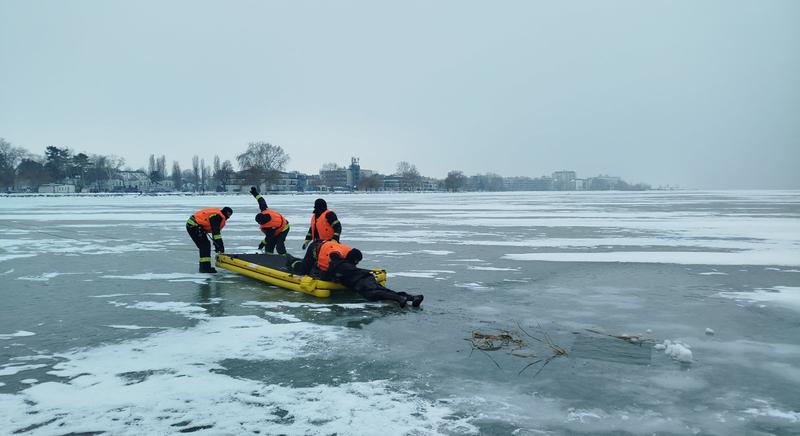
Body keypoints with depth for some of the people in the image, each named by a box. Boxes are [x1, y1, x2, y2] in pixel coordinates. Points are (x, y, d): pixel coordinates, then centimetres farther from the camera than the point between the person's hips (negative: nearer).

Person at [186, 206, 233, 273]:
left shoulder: (217, 216, 15)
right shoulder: (217, 217, -17)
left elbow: (215, 232, 20)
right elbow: (216, 232, -25)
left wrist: (217, 245, 20)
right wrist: (220, 245, -25)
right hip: (193, 226, -11)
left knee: (204, 246, 13)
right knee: (205, 245, -11)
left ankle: (203, 267, 17)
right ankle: (205, 267, -13)